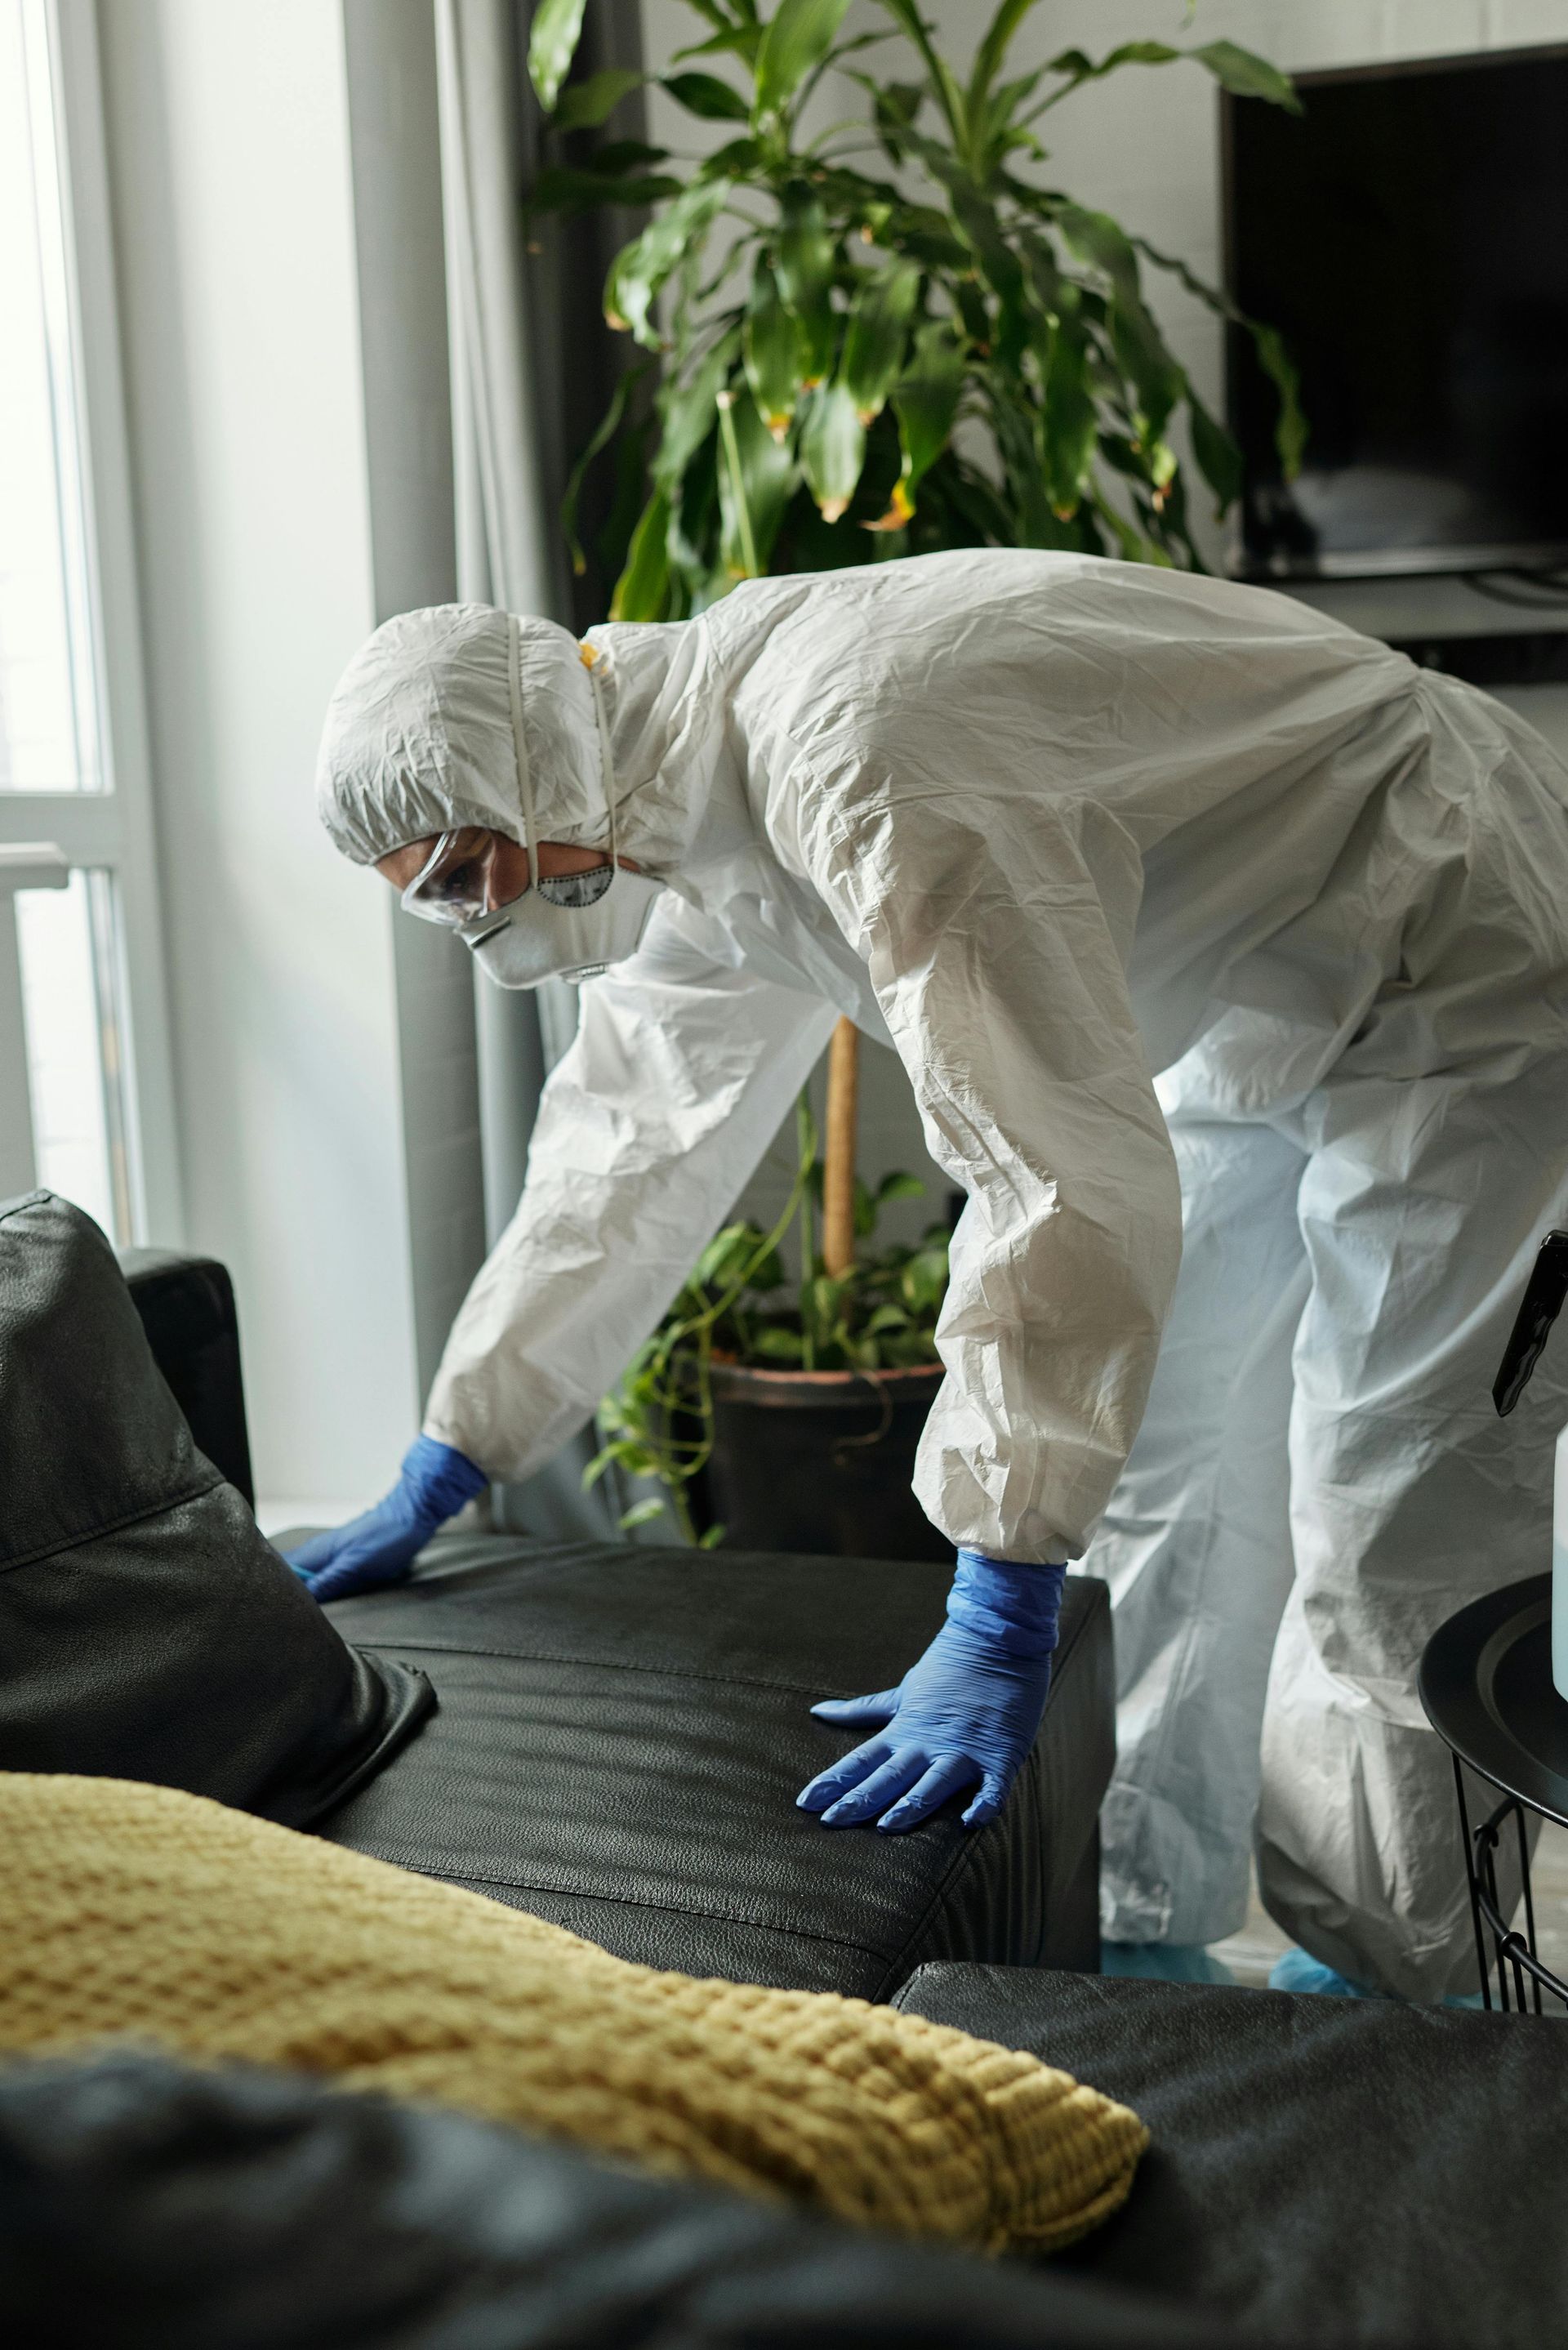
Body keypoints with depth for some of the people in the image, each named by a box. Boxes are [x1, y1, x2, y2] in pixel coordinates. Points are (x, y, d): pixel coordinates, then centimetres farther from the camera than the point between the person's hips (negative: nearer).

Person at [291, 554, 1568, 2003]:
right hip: (1245, 1027, 9)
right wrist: (432, 1487, 9)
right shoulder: (691, 810, -2)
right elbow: (626, 1163, 6)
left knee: (1386, 1559, -9)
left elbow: (1065, 1183, -39)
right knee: (1153, 1481, 11)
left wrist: (999, 1626, -35)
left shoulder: (858, 765, -35)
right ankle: (1152, 1938, 25)